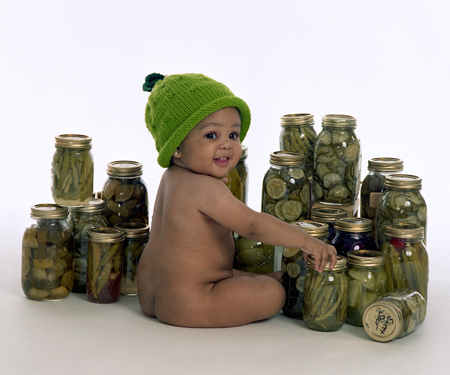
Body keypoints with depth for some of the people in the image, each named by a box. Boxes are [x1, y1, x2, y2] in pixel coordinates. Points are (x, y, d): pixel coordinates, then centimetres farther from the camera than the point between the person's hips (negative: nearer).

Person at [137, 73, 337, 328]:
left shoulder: (174, 177, 8)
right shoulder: (204, 188, -25)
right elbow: (253, 225, -26)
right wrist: (307, 242, -24)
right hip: (186, 305, -10)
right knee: (273, 293, -1)